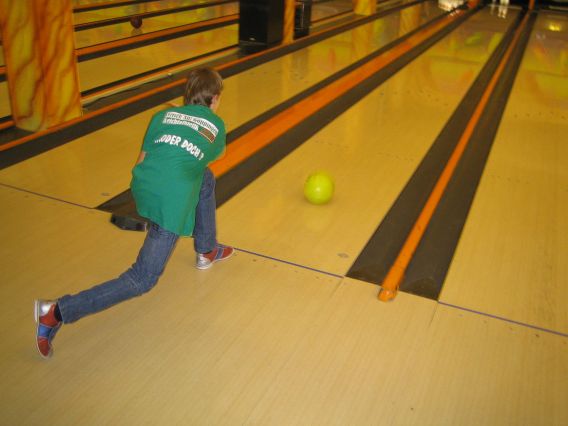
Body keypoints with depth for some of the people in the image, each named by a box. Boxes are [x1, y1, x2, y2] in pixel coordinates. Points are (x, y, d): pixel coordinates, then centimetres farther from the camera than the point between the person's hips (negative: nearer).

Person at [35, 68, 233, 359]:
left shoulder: (164, 115, 20)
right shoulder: (217, 125, 16)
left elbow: (142, 161, 18)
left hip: (142, 185, 6)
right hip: (173, 199, -6)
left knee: (206, 181, 29)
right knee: (143, 280, 0)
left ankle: (206, 251, 41)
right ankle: (57, 312, -8)